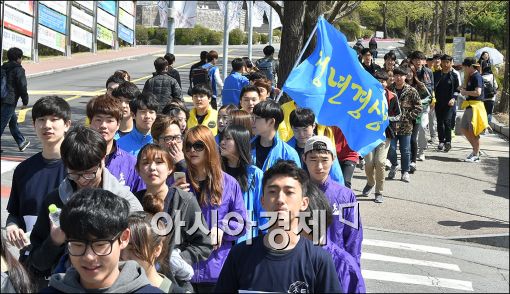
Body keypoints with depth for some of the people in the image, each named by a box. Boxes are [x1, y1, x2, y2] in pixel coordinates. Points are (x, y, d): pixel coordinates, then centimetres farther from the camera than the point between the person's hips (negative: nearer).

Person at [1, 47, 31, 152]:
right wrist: (25, 102, -6)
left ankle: (21, 143, 32)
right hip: (10, 100, -8)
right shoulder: (19, 70, -10)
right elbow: (22, 87, -13)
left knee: (13, 121, 20)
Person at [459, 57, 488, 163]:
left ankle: (476, 155, 2)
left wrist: (465, 92, -13)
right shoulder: (471, 77, 15)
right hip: (469, 105, 10)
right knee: (464, 128, 13)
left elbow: (478, 92, -24)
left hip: (475, 106, -10)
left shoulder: (477, 77, -13)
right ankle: (475, 149, 23)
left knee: (473, 131, -6)